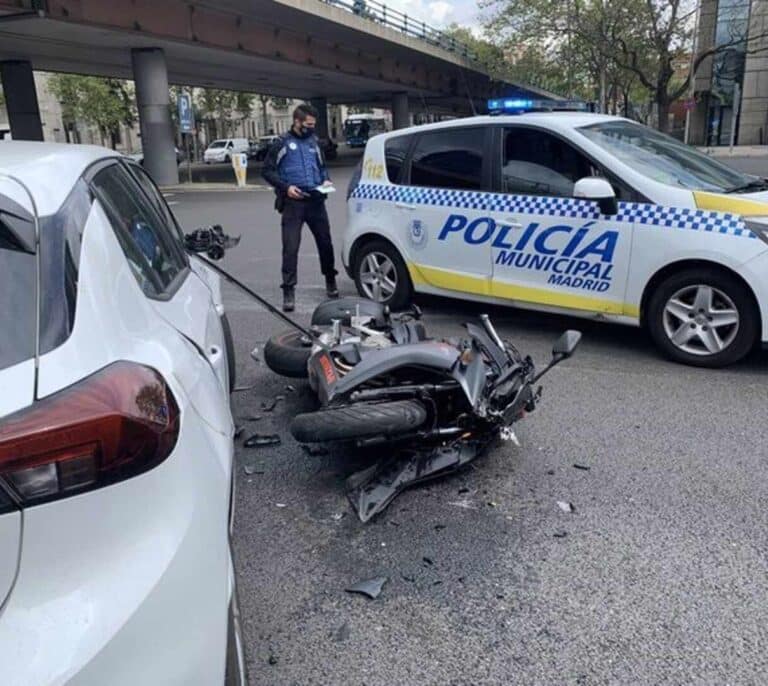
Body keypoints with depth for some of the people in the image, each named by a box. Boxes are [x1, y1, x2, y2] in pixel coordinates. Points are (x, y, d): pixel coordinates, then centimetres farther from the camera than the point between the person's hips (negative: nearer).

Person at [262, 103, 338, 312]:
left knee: (325, 242, 11)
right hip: (293, 202, -4)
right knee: (291, 247, -8)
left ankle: (330, 280, 30)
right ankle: (289, 291, -3)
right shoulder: (283, 143, -2)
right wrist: (286, 187, -15)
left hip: (316, 200, 4)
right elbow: (268, 171, -2)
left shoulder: (314, 142, 13)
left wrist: (326, 180, 4)